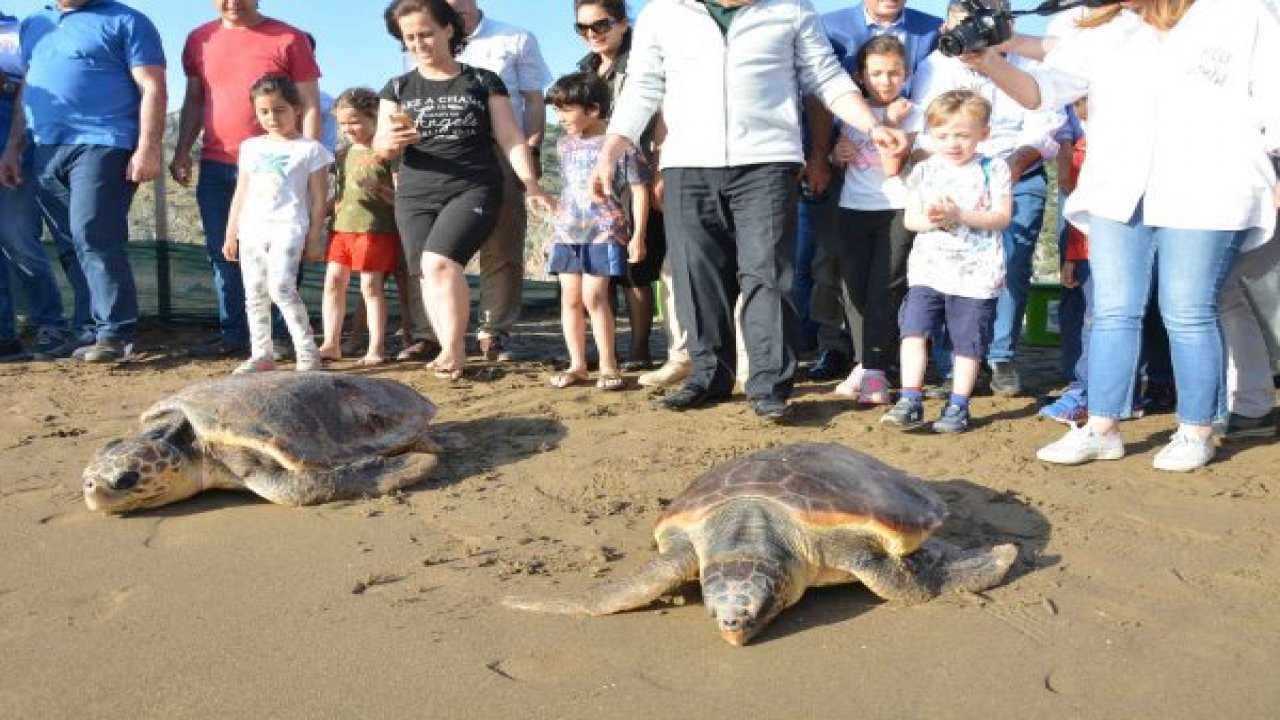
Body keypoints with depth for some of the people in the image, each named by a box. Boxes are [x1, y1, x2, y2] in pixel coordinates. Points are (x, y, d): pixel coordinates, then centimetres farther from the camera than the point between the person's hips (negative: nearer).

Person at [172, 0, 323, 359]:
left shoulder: (289, 39, -1)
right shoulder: (199, 39, 12)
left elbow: (310, 106, -2)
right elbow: (193, 101, 17)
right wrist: (181, 152, 9)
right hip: (214, 167, 5)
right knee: (222, 253, 6)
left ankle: (273, 336, 6)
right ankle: (233, 334, 14)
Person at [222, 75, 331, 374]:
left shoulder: (309, 149, 2)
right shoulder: (251, 147, 15)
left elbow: (319, 198, 0)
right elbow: (240, 194, 19)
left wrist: (314, 238, -5)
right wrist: (231, 234, 16)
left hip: (287, 227, -6)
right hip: (252, 229, 6)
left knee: (281, 287, -19)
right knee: (254, 294, 5)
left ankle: (307, 352, -11)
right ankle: (261, 354, 12)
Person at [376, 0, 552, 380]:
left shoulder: (483, 81, 6)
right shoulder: (398, 89, 12)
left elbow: (511, 138, 3)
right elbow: (381, 147, 5)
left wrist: (531, 184, -11)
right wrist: (390, 141, -19)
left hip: (474, 190, -3)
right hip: (416, 196, 4)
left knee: (439, 261, -22)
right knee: (429, 276, -4)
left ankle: (454, 350, -13)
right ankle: (451, 354, 6)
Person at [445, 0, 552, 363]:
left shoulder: (517, 41, 12)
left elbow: (533, 102, 8)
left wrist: (532, 152, -4)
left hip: (501, 156, -2)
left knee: (503, 249, -3)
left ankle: (496, 332, 4)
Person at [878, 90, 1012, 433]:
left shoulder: (993, 170, 0)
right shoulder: (924, 171, 8)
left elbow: (1001, 217, -7)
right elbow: (910, 218, 5)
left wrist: (959, 215, -20)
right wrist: (931, 220, -17)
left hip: (976, 273, -2)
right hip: (928, 268, 2)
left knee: (967, 341, 5)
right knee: (913, 331, -9)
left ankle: (958, 406, 17)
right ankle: (910, 402, -5)